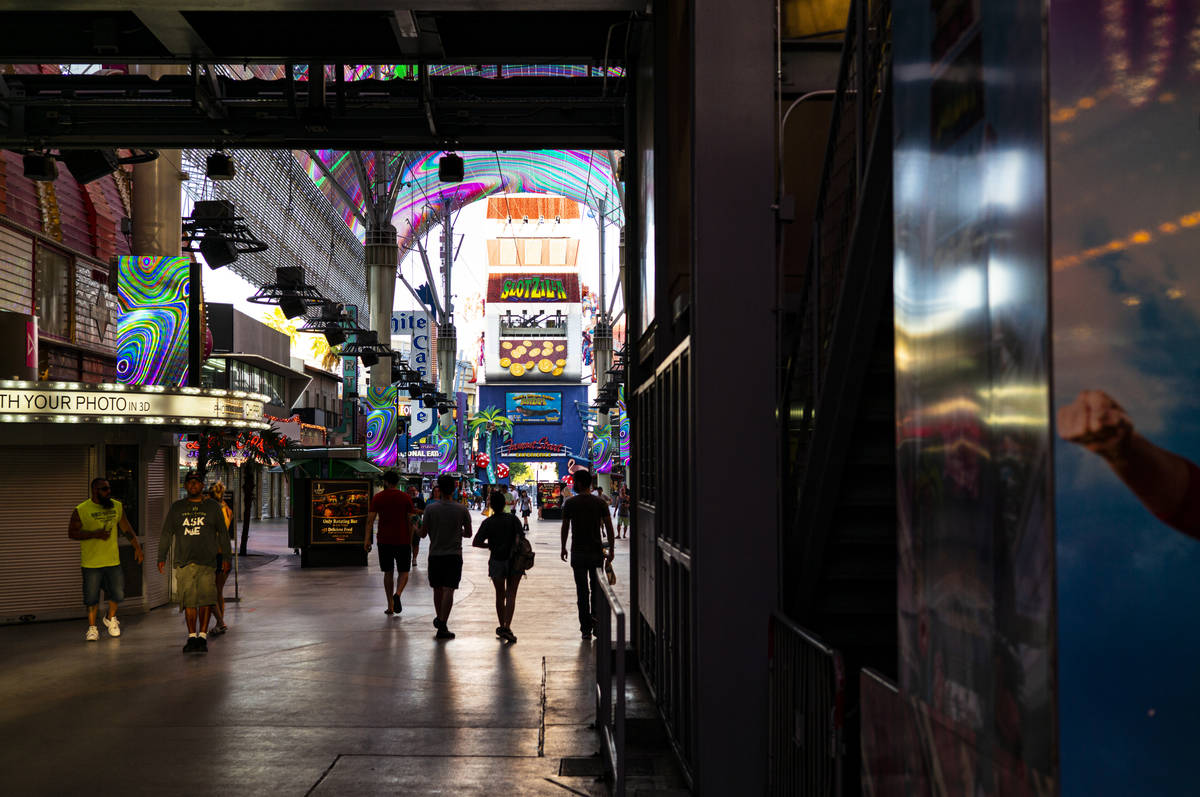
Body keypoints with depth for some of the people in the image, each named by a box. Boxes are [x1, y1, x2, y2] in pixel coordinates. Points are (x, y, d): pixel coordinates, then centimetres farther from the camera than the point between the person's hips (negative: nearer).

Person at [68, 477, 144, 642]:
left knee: (118, 593, 5)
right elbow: (72, 532, -8)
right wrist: (95, 534, -18)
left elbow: (126, 528, 14)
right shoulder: (81, 510, -6)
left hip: (113, 560, 3)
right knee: (92, 597, 2)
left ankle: (111, 618, 31)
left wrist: (137, 546, 4)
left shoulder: (117, 507, 7)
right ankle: (92, 627, 18)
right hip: (91, 562, -3)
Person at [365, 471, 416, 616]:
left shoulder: (377, 498, 2)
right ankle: (397, 594, -21)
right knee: (403, 571, 7)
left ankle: (390, 606, 11)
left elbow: (370, 519, -6)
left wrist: (367, 539, -8)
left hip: (384, 540, 1)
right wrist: (410, 541, 10)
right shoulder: (405, 498, 1)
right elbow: (410, 521, 1)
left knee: (388, 573, 11)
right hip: (403, 540, -1)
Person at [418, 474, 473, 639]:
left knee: (437, 589, 17)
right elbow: (468, 533, 6)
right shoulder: (462, 510, -4)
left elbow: (423, 533, -2)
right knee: (448, 590, -5)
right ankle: (442, 626, -12)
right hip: (454, 554, -1)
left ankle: (439, 619, 34)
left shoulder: (431, 508, -6)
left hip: (435, 554, 1)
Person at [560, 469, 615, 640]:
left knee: (582, 590, 2)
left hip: (578, 553, -1)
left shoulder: (570, 503, -4)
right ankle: (597, 624, 17)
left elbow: (565, 527, 0)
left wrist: (563, 548, 13)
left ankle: (586, 628, 1)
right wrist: (611, 550, 5)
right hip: (596, 552, 1)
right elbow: (609, 527, -2)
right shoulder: (599, 503, -1)